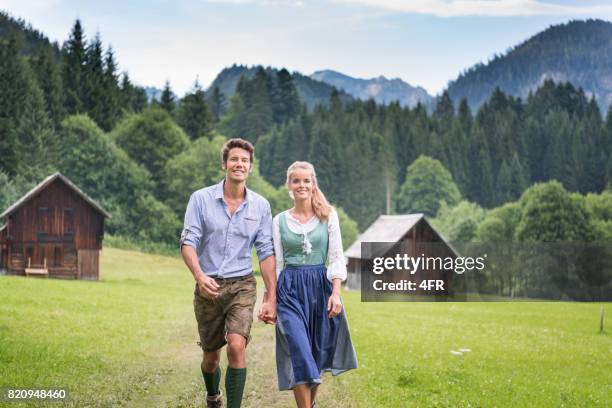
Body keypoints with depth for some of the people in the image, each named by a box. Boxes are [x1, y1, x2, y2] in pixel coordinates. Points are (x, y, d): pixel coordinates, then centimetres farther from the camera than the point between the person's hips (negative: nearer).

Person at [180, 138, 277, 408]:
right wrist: (199, 276, -27)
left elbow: (266, 253, 2)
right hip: (208, 287, 0)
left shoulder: (260, 206, 1)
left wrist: (271, 298, -2)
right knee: (210, 355, 13)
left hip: (242, 285, 0)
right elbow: (188, 242, -9)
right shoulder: (201, 199, -4)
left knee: (237, 346, -22)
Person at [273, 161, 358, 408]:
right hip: (290, 288, -1)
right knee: (299, 352, -11)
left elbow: (337, 258, 0)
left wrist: (335, 293, -10)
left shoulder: (328, 216, 3)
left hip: (321, 286, 1)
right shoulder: (280, 221, 5)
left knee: (318, 352, 9)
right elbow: (276, 263, 8)